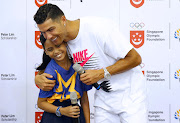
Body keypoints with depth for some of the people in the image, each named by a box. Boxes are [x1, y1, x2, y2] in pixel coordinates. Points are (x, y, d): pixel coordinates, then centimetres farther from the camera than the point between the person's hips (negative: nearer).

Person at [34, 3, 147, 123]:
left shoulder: (98, 28, -25)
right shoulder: (62, 41, -4)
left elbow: (135, 58, -22)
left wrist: (101, 73, -24)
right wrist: (38, 78, -10)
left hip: (128, 93, -5)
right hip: (103, 98, 6)